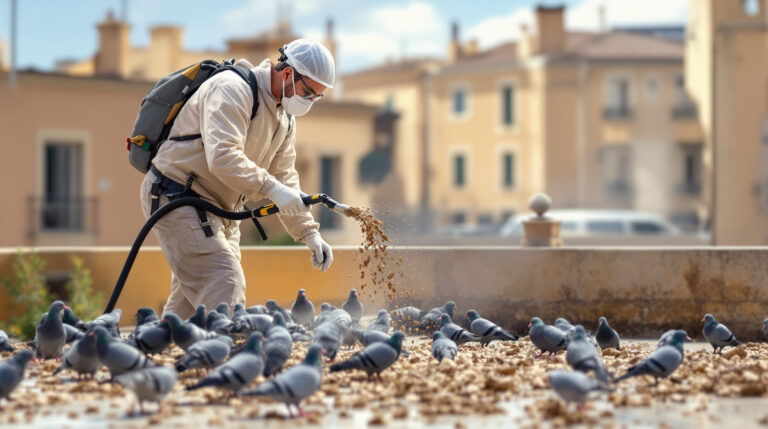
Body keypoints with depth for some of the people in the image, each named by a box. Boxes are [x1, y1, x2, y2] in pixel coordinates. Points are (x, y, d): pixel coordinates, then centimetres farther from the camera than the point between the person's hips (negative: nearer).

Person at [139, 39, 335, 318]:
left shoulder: (285, 117, 11)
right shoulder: (232, 89, -19)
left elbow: (284, 177, 13)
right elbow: (222, 156, -32)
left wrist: (309, 233, 2)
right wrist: (271, 188, -38)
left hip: (219, 210, 10)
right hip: (176, 198, -10)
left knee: (189, 300, 10)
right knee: (225, 288, -20)